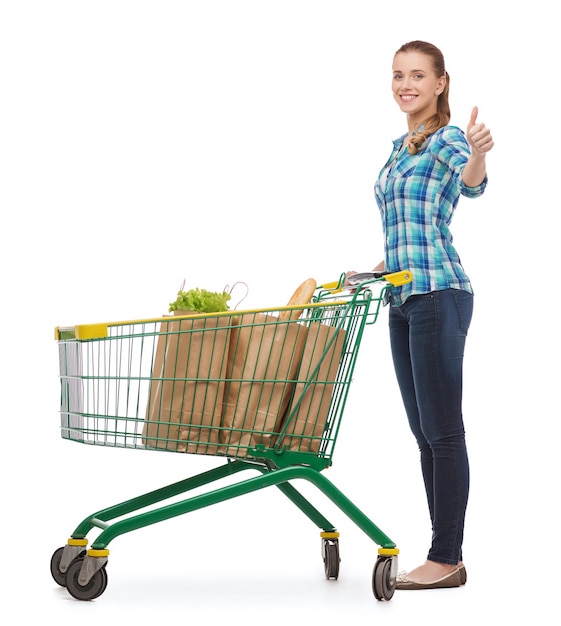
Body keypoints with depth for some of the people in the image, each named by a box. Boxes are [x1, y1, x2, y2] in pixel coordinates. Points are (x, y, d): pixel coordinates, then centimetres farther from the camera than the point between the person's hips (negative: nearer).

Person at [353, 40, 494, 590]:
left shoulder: (448, 139, -4)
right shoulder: (399, 148, 21)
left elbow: (471, 184, -28)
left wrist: (477, 154, -48)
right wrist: (372, 272, 19)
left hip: (438, 296, -9)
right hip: (404, 299, 9)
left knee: (443, 430, -5)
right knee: (424, 431, 9)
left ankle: (447, 558, 2)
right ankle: (445, 556, 16)